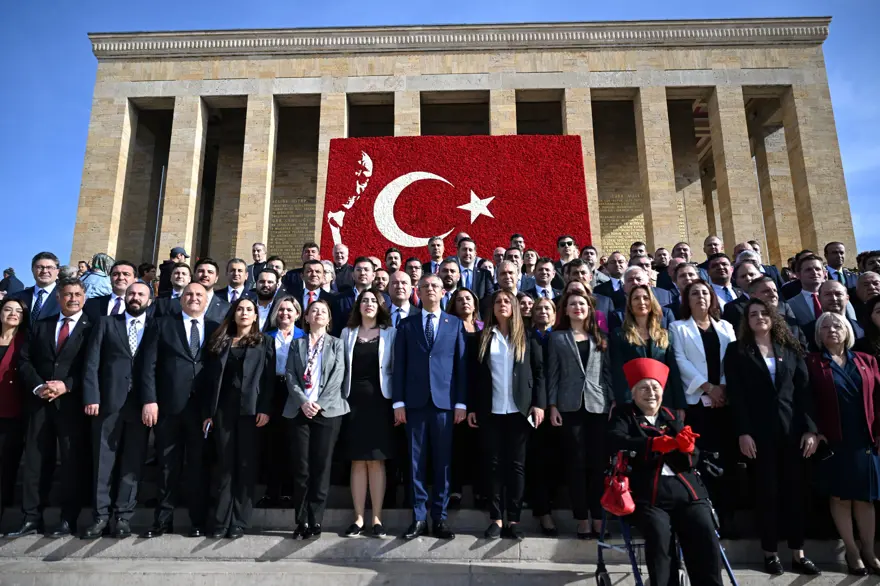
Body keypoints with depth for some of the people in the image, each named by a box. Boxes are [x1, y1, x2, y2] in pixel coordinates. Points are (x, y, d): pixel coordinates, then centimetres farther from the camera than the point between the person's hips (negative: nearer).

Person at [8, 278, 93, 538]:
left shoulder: (91, 328, 3)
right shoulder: (40, 326, 16)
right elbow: (24, 360, 8)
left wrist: (66, 386, -15)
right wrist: (37, 386, -7)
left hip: (72, 403, -3)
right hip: (39, 401, 4)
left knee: (71, 461, 1)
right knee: (35, 460, 5)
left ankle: (68, 520, 8)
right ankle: (31, 518, 13)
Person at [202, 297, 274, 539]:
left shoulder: (265, 342, 7)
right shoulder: (219, 342, 14)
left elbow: (269, 377, -2)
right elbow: (210, 378, 10)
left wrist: (265, 409, -13)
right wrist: (207, 412, 3)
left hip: (250, 408, -2)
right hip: (223, 407, 3)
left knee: (246, 464, 1)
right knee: (224, 463, 5)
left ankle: (239, 521, 7)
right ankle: (221, 520, 11)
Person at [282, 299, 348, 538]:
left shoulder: (336, 344, 11)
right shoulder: (296, 343, 14)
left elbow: (337, 376, -1)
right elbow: (290, 375, 4)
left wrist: (320, 403, -12)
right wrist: (303, 402, -11)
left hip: (328, 410, -1)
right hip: (299, 410, 1)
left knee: (321, 466, 0)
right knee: (301, 467, 0)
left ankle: (315, 521, 7)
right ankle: (302, 521, 9)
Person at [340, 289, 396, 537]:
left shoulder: (390, 333, 5)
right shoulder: (347, 333, 10)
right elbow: (341, 367, 7)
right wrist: (341, 399, 0)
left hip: (379, 401, -1)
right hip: (354, 401, 2)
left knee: (377, 461, 2)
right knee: (357, 461, 5)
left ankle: (377, 518, 10)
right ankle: (358, 518, 13)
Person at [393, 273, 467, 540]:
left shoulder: (455, 324, 8)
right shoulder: (406, 325, 9)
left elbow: (461, 365, 4)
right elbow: (399, 366, 5)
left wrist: (461, 403, -2)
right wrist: (398, 402, -3)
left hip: (444, 401, 0)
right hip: (415, 401, 0)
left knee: (442, 461, 5)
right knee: (416, 461, 5)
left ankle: (439, 517, 16)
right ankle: (419, 517, 15)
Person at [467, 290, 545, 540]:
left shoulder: (527, 336, 5)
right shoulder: (482, 337, 7)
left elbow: (539, 371, 2)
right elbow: (474, 374, 6)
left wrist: (539, 403, -7)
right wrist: (471, 407, 1)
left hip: (519, 409, -1)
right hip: (490, 411, 1)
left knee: (516, 464, 4)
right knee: (494, 464, 5)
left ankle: (514, 519, 11)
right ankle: (496, 518, 12)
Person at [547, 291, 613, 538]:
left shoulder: (600, 338, 12)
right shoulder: (557, 337, 6)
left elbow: (608, 371, 10)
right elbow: (553, 373, 2)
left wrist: (614, 401, 0)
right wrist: (552, 406, -5)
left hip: (598, 404, 2)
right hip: (570, 406, -1)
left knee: (598, 462, 2)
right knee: (576, 463, 2)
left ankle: (599, 518, 11)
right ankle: (582, 519, 10)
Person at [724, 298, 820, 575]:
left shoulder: (790, 349, 11)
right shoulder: (737, 350, 2)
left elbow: (804, 390, 6)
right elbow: (735, 394, -5)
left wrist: (810, 429, -3)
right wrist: (742, 432, -12)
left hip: (792, 428, 3)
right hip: (759, 430, -3)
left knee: (796, 489, 6)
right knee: (767, 491, 4)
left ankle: (798, 553, 17)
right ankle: (770, 552, 15)